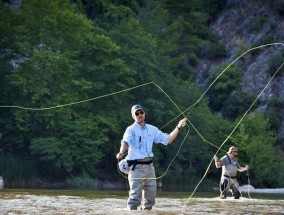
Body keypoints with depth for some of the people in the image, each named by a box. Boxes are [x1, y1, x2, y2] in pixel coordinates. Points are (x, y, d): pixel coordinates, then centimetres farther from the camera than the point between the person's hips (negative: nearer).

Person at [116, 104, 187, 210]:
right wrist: (121, 152, -46)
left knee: (151, 195, 11)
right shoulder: (131, 129, -6)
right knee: (135, 195, -13)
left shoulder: (152, 129, 11)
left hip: (149, 166, 6)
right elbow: (125, 142, -25)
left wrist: (178, 127, 9)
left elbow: (168, 139, 15)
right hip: (136, 167, -6)